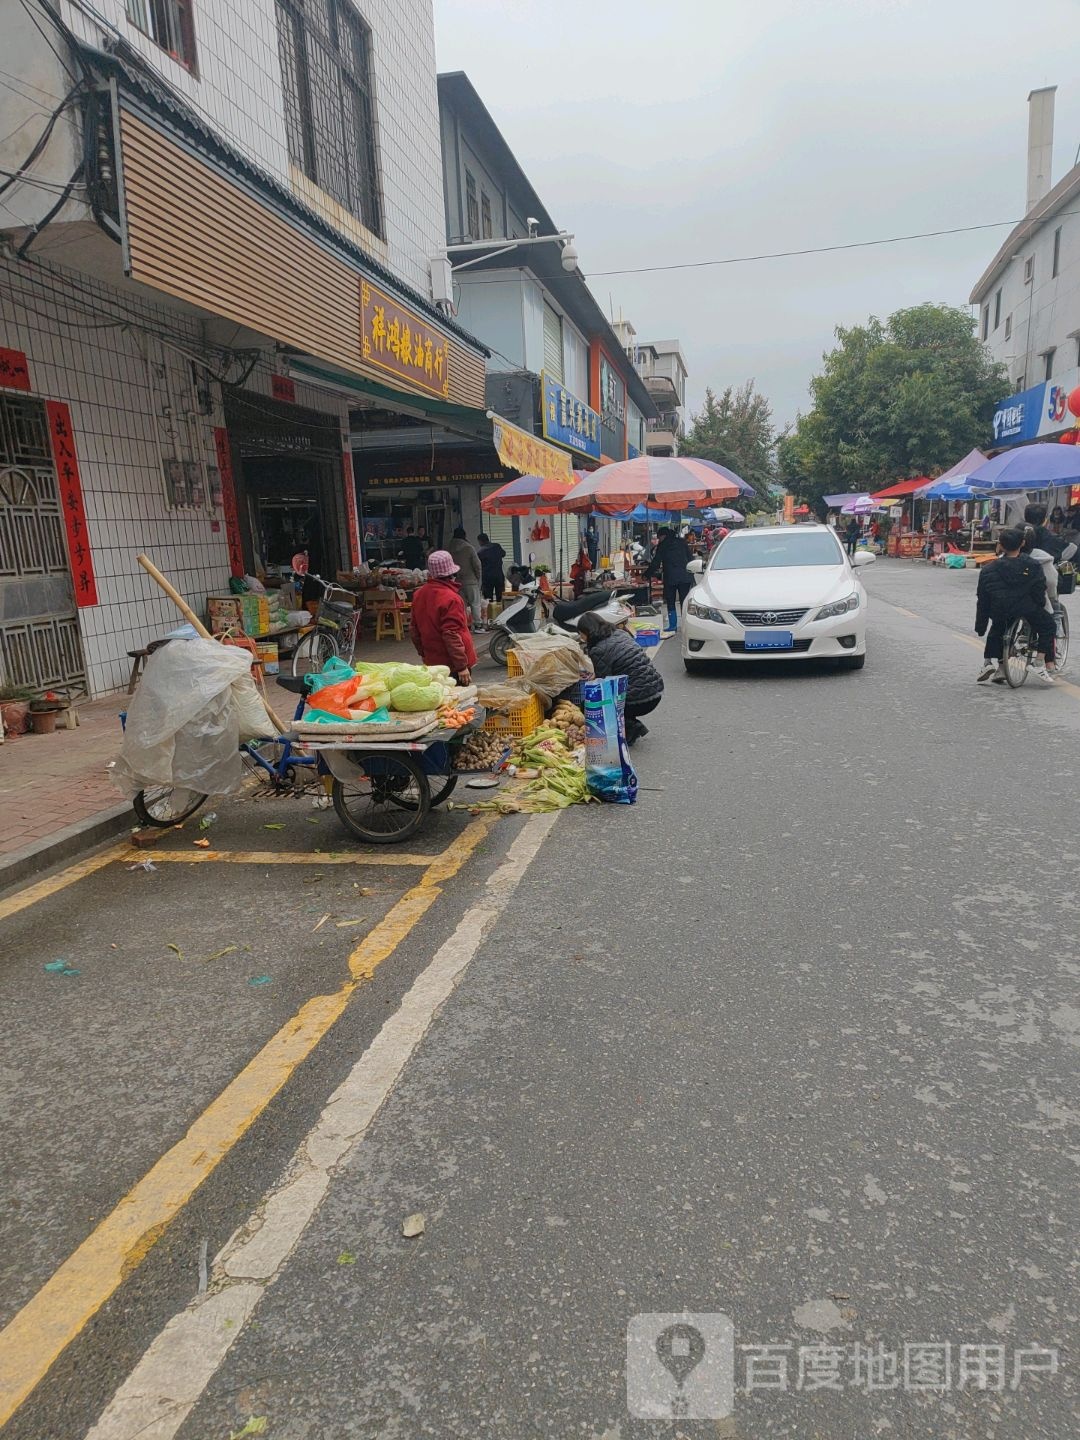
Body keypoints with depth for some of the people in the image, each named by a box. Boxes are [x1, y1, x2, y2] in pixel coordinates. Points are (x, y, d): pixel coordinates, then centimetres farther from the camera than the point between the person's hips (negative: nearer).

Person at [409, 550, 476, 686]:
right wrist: (462, 666, -19)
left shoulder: (418, 594, 5)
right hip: (453, 664, -8)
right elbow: (452, 635, -23)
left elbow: (414, 630, 13)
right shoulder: (451, 598, -19)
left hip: (431, 661, 8)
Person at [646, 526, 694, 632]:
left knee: (670, 603, 5)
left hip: (670, 578, -3)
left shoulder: (662, 545, 2)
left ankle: (673, 625, 3)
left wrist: (647, 575, 13)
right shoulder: (682, 542, 14)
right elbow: (690, 560, 14)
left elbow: (655, 563, 2)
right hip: (685, 577, 4)